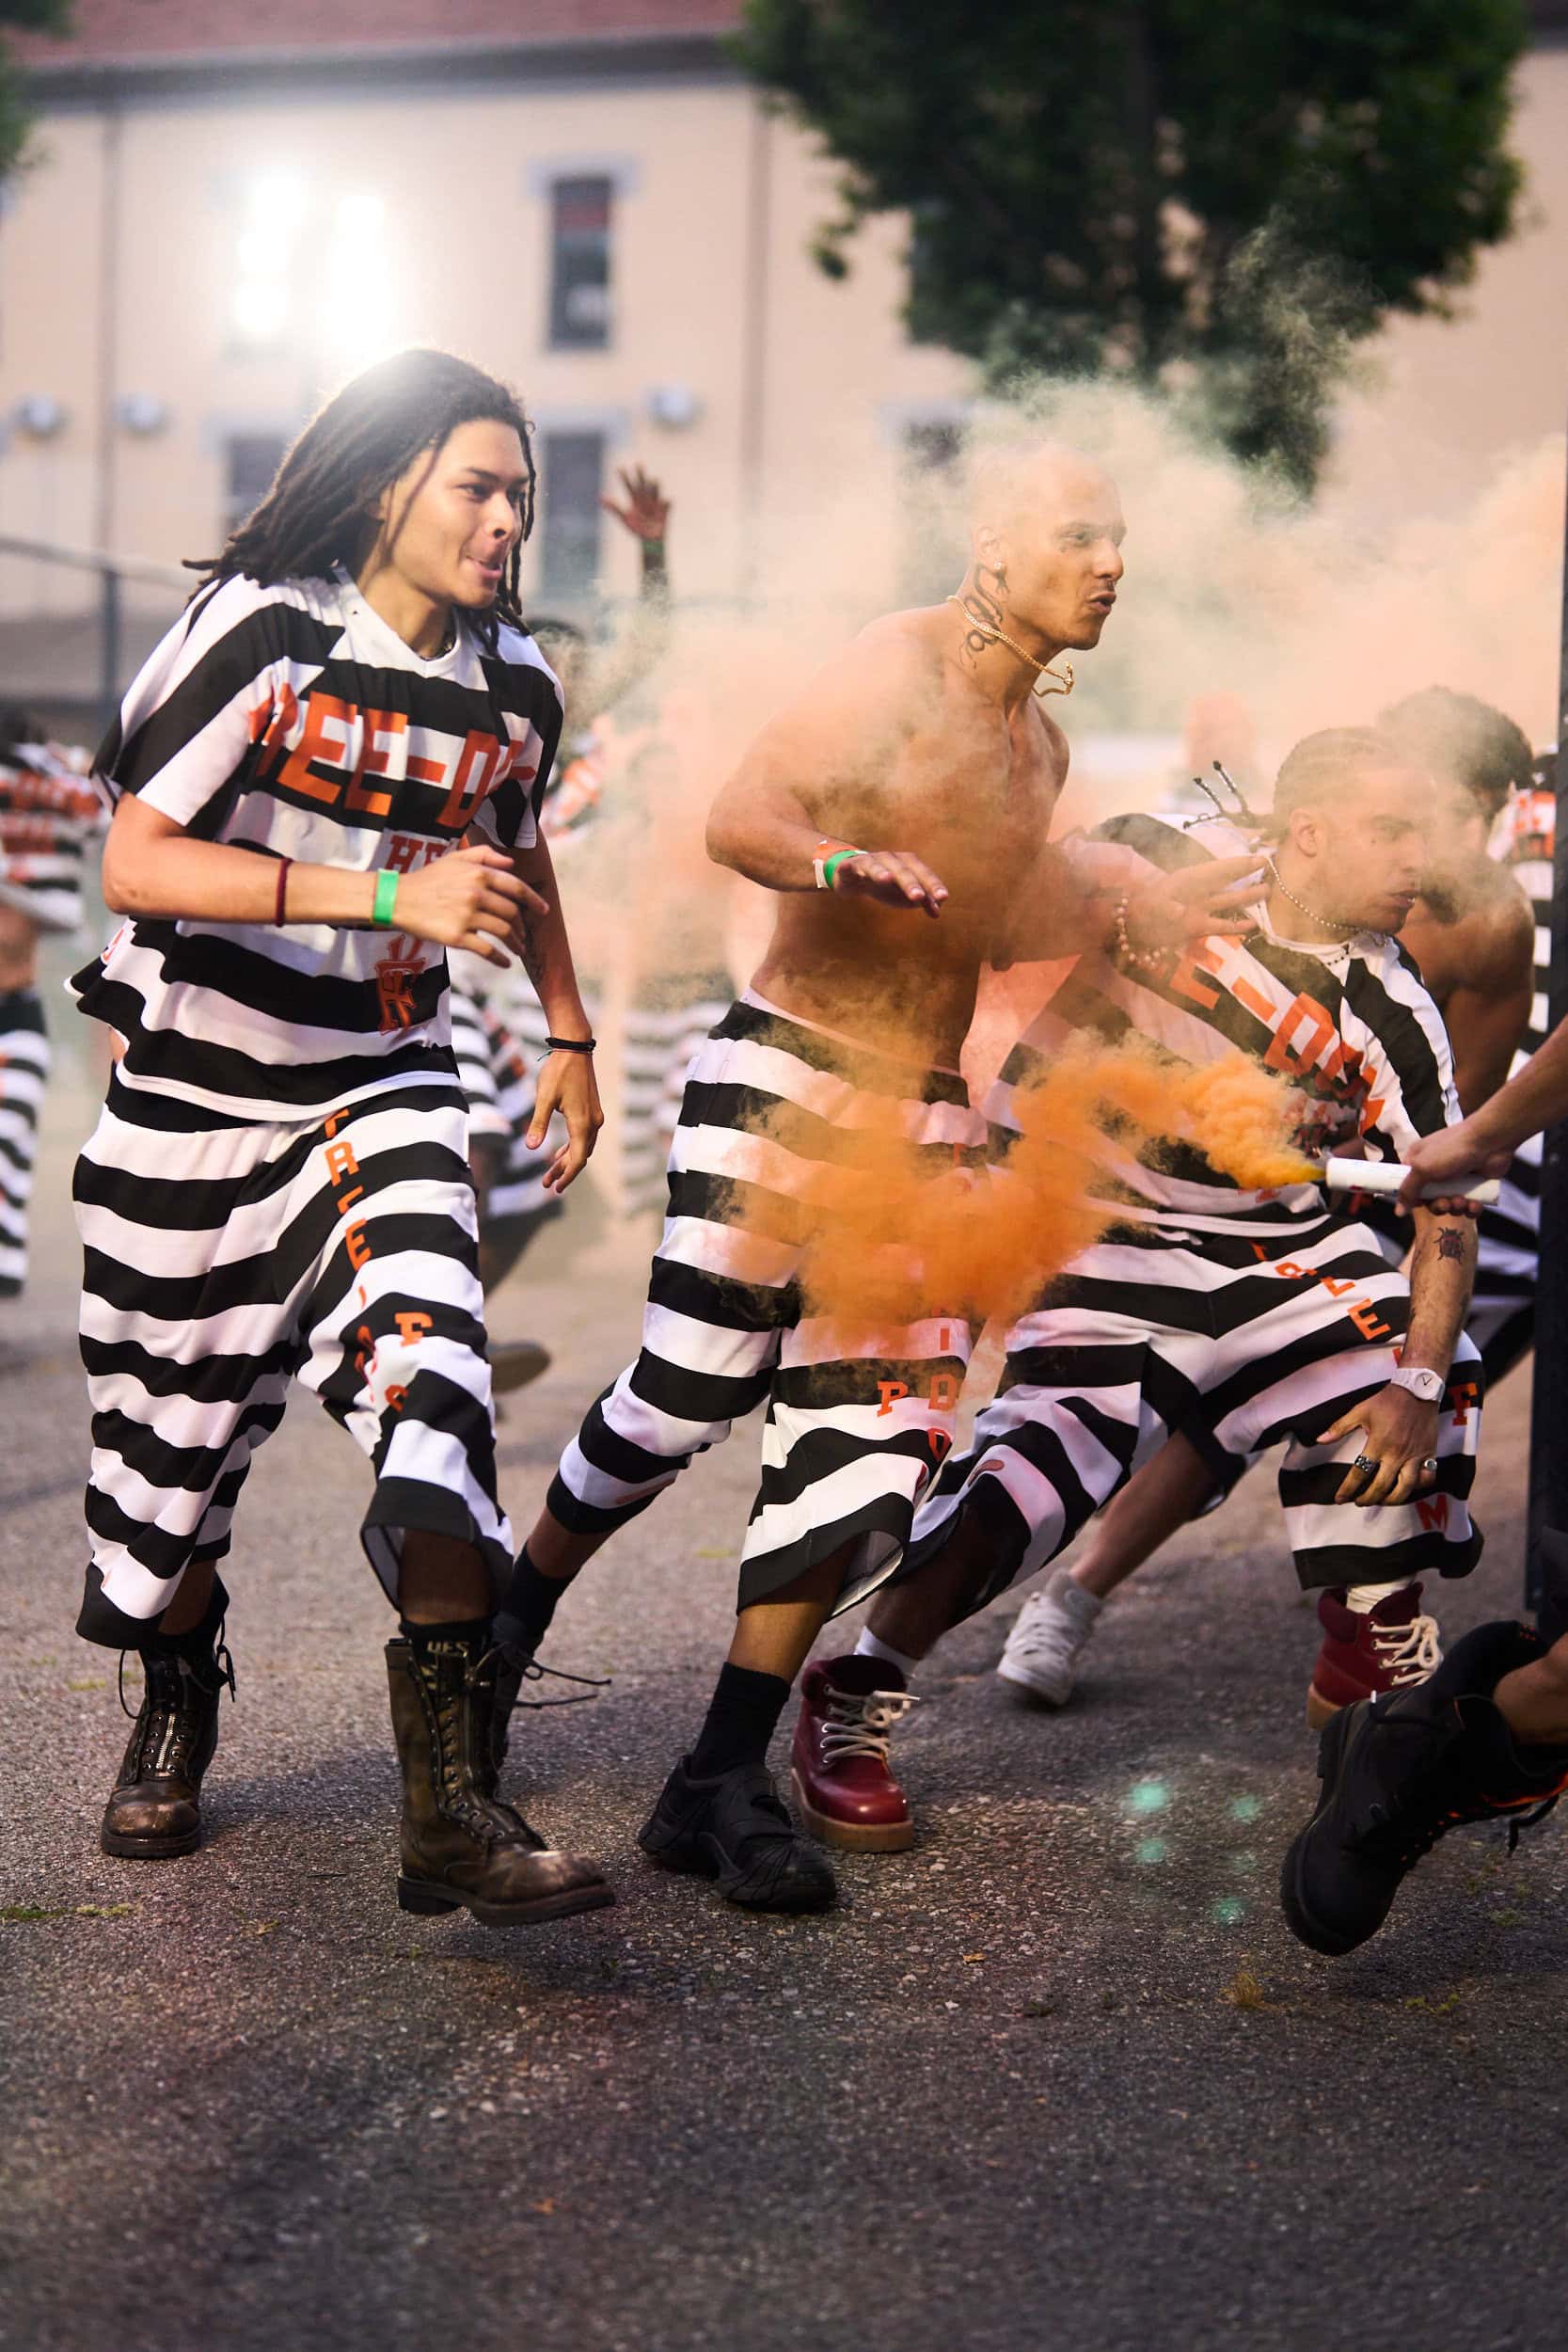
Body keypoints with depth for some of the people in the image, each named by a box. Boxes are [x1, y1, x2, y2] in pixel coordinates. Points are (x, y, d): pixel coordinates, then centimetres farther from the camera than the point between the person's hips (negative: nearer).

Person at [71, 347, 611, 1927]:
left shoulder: (514, 689, 2)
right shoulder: (260, 629, -14)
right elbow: (134, 862, -23)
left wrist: (569, 1035, 27)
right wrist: (392, 893, -29)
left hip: (380, 1087, 3)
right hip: (190, 1092, -2)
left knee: (427, 1376, -21)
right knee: (174, 1433, 9)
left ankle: (451, 1806, -20)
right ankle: (176, 1710, 40)